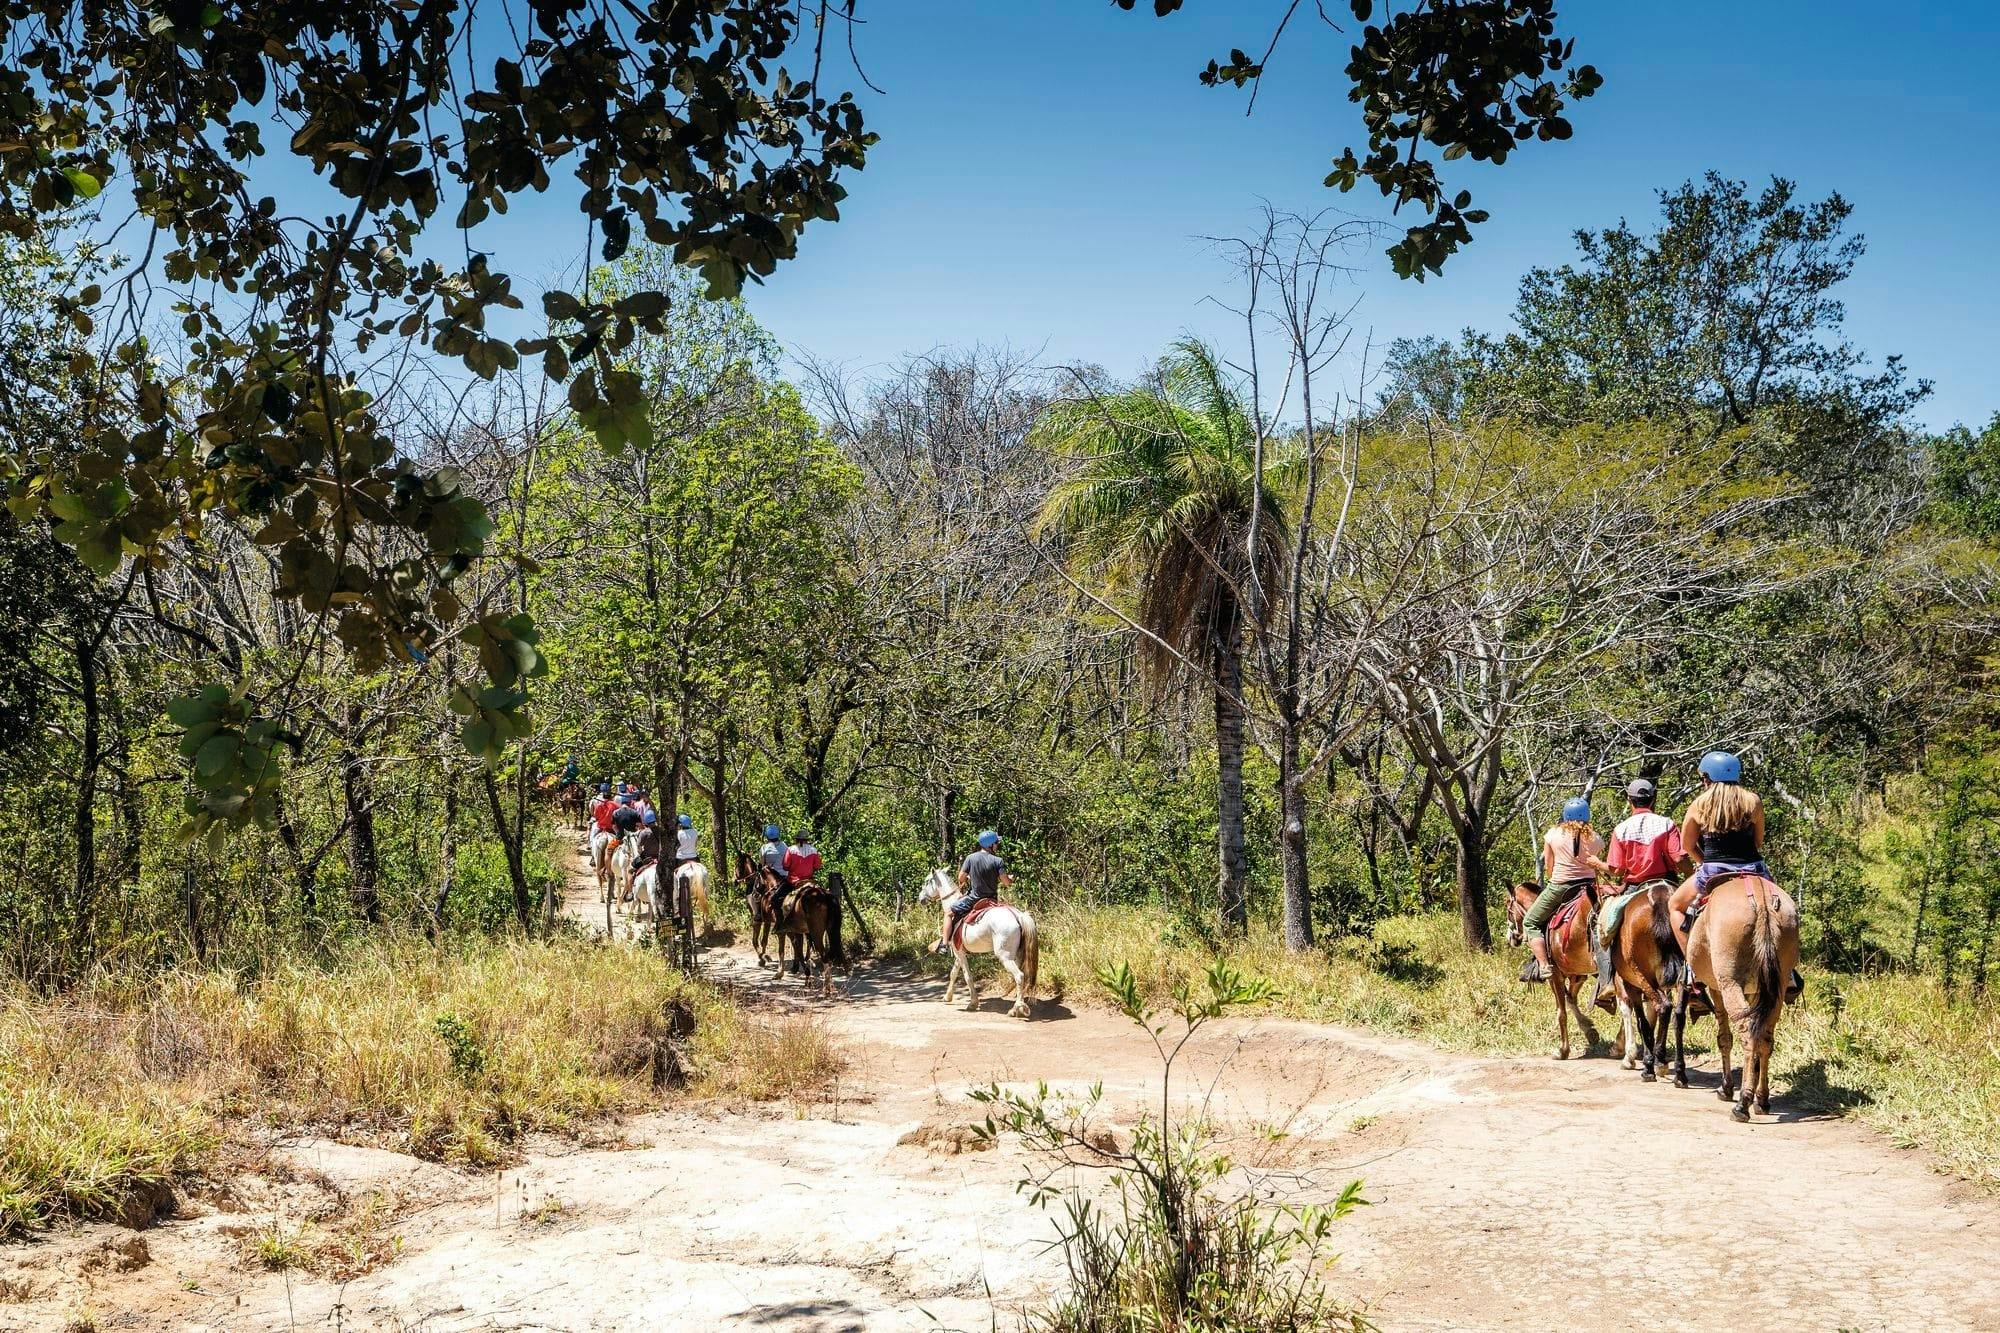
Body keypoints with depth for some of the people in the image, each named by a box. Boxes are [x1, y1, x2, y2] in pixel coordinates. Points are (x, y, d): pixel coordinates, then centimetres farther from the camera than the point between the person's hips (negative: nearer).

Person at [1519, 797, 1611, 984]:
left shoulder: (1553, 834, -4)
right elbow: (1599, 867, 5)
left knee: (1530, 922, 9)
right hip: (1589, 884, 3)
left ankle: (1543, 965, -6)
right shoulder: (1594, 838, 1)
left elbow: (1548, 867, 1)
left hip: (1559, 886, -3)